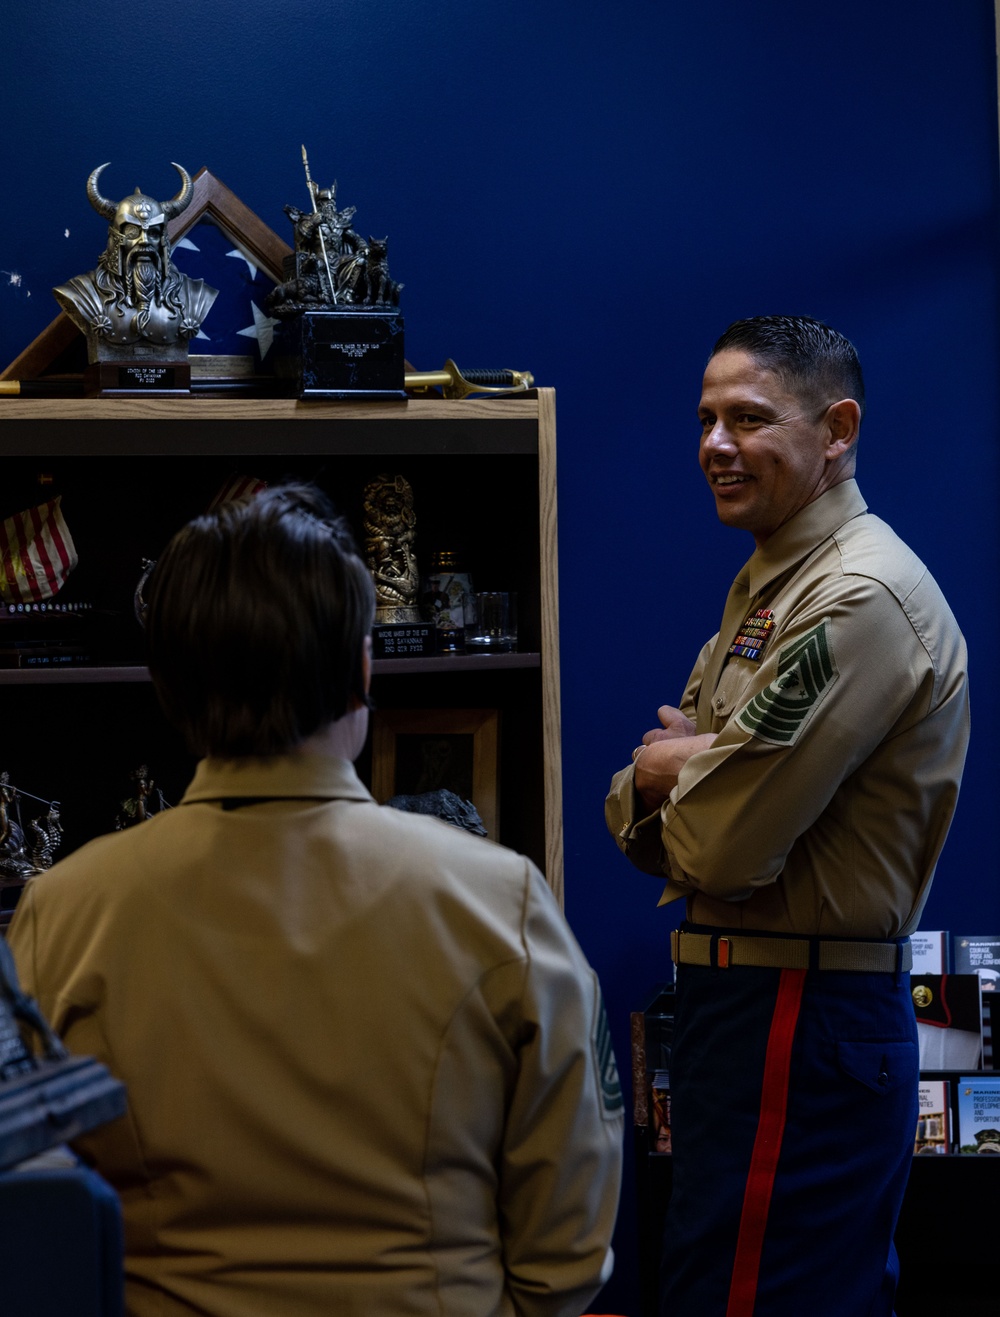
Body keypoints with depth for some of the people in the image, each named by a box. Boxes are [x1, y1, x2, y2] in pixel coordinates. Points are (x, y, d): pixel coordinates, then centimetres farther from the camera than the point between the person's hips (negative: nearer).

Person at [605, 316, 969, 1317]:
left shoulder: (860, 597, -17)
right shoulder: (770, 584, 16)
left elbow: (724, 849, -22)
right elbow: (634, 819, 14)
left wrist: (671, 768, 0)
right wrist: (665, 776, -9)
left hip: (797, 1020, -10)